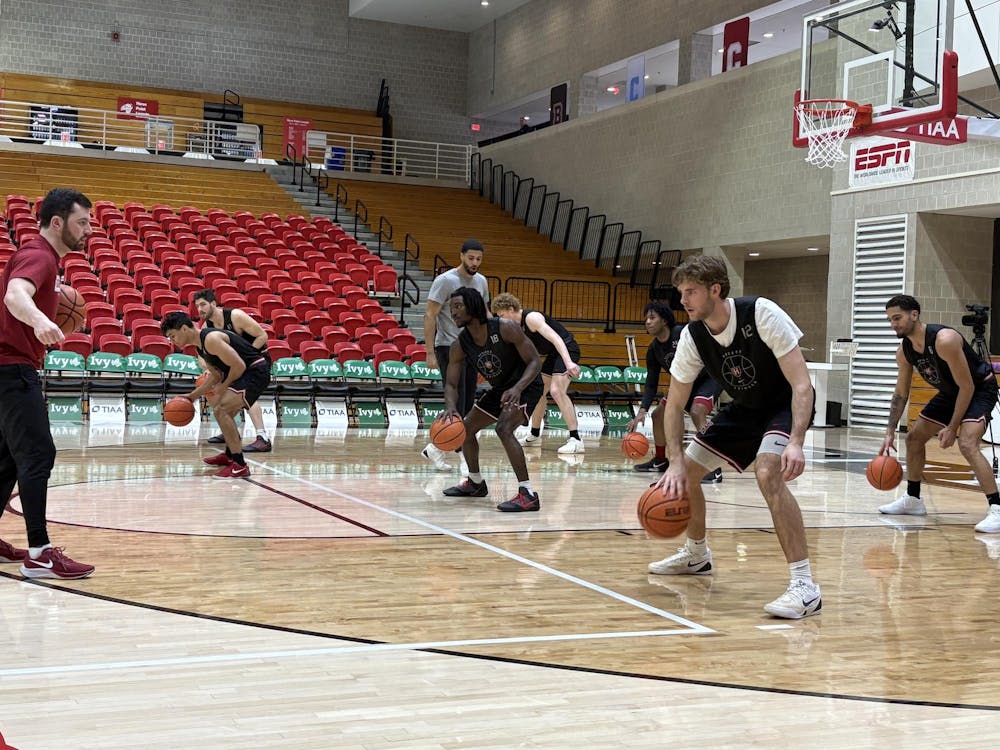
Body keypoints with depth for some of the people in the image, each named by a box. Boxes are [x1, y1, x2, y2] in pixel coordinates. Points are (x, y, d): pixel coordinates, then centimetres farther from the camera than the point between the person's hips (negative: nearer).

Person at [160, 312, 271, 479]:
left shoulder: (211, 339, -21)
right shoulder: (200, 346, 11)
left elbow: (239, 366, -23)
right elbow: (216, 375, 21)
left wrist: (224, 387, -9)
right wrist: (193, 396, 16)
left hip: (256, 371, -11)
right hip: (245, 372, 11)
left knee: (221, 410, -20)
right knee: (224, 410, 27)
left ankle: (240, 465, -19)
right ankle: (230, 455, 44)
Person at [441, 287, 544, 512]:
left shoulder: (505, 328, -28)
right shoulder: (460, 346, -11)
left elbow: (535, 362, -23)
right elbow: (451, 384, -5)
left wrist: (517, 388, -39)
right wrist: (451, 407, -28)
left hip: (526, 386, -8)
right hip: (499, 389, 8)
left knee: (503, 428, -30)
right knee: (466, 428, 13)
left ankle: (528, 495, -29)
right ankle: (475, 483, 37)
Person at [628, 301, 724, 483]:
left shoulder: (683, 333, -24)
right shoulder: (653, 350, -3)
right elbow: (651, 384, -2)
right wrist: (642, 410, -13)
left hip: (710, 377, -8)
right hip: (685, 383, 8)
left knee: (696, 412, -33)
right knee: (658, 414, 8)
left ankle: (713, 468, -31)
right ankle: (660, 461, 30)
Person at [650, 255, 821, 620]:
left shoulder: (762, 314, -29)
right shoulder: (693, 336, -12)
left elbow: (801, 385, -30)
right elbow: (675, 404, -4)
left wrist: (796, 443, -43)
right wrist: (676, 462, -16)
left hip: (786, 405, -7)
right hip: (744, 408, 7)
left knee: (768, 473, -33)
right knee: (685, 472, 8)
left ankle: (805, 586, -29)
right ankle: (697, 554, 36)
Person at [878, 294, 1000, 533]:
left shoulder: (944, 340, -33)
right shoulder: (904, 351, -8)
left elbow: (967, 386, -27)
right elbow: (900, 393, 4)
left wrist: (952, 428, -25)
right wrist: (890, 431, -3)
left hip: (979, 389, -9)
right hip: (950, 392, 9)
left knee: (966, 443, -29)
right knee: (914, 437, 11)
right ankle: (913, 499, 27)